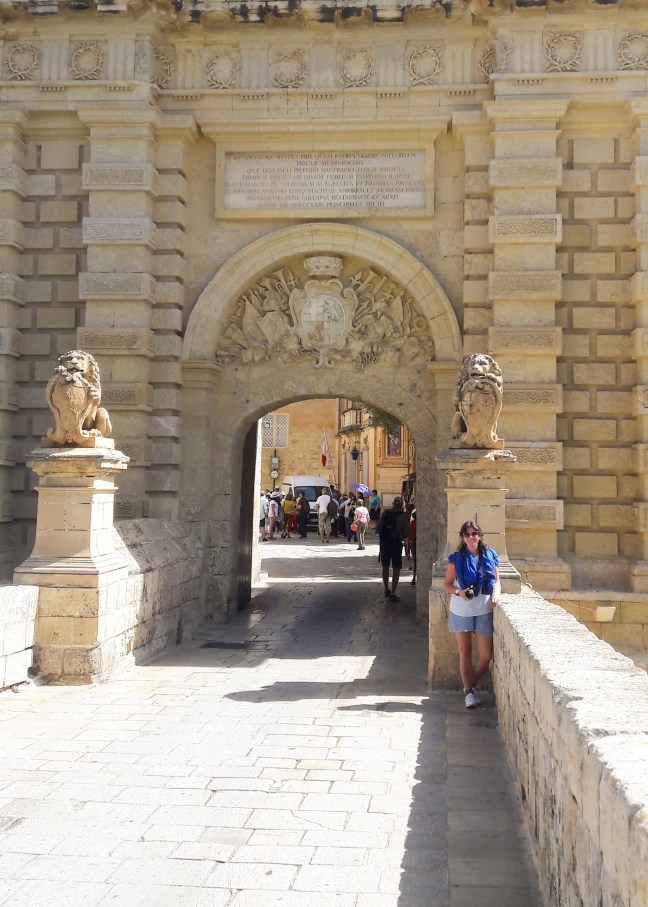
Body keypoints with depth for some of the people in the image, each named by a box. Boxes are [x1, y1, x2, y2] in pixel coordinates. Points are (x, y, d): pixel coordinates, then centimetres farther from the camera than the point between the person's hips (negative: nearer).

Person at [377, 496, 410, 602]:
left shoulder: (385, 513, 1)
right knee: (396, 569, 3)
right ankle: (393, 594, 0)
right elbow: (407, 531, -8)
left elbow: (378, 528, 2)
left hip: (384, 542, 4)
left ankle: (386, 590, 33)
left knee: (385, 567, 20)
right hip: (396, 543, -4)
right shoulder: (403, 515, -9)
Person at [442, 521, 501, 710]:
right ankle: (468, 691, 13)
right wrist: (459, 592, -17)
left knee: (486, 655, 0)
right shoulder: (456, 558, -2)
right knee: (465, 653, 4)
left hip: (484, 610, 1)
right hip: (462, 610, -1)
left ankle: (471, 685, 22)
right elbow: (447, 584, 1)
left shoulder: (490, 556, 3)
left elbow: (496, 581, 10)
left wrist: (496, 594, -9)